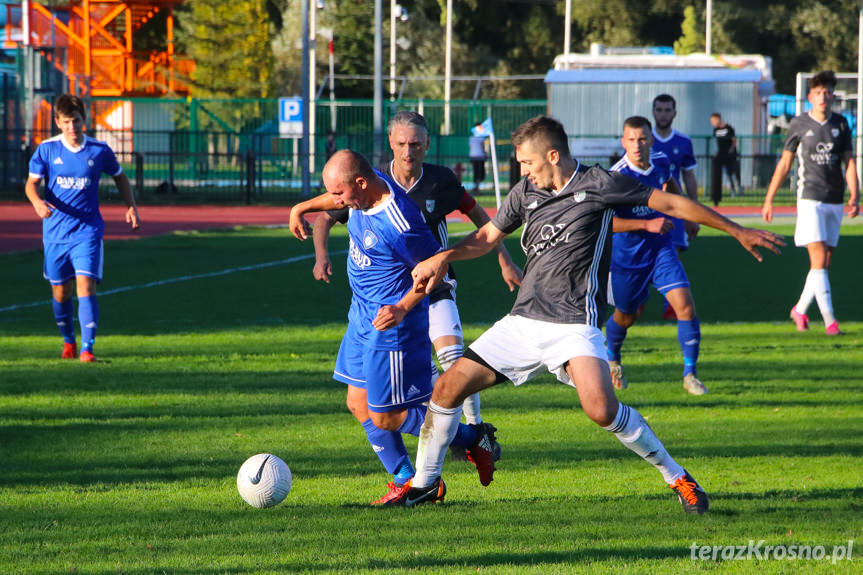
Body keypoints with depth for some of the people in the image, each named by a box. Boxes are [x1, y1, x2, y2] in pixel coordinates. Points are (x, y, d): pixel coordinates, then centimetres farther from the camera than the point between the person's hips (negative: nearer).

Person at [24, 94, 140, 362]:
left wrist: (131, 207, 5)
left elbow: (120, 177, 16)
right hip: (55, 232, 1)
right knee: (61, 292, 10)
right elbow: (31, 182, -1)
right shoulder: (47, 149, -2)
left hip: (88, 231, -1)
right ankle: (68, 341, 34)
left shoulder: (99, 150, -1)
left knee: (86, 285, -16)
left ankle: (87, 348, -19)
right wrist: (37, 202, -22)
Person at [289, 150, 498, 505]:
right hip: (362, 316, 9)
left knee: (385, 417, -3)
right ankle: (405, 481, 20)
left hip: (391, 325, -9)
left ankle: (472, 439, 12)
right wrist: (303, 208, 22)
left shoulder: (399, 226, -30)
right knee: (359, 405, 11)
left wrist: (402, 308, -26)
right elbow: (338, 199, 22)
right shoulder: (364, 193, -4)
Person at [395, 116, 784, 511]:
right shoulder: (526, 192, 10)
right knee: (448, 387, 0)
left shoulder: (598, 184, -6)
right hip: (523, 320, 6)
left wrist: (738, 231, 0)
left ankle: (678, 479, -9)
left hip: (574, 326, -6)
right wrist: (443, 257, 4)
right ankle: (425, 483, 17)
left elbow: (671, 204, -2)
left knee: (602, 410, -27)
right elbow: (487, 237, 23)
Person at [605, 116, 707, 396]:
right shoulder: (616, 176, -23)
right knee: (626, 316, 15)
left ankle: (690, 374, -3)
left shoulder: (661, 162, -4)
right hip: (627, 256, -3)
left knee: (685, 306, -14)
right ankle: (611, 359, 48)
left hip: (661, 250, 3)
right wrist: (647, 225, -33)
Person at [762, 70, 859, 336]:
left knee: (824, 263, 8)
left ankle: (800, 309, 27)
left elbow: (849, 162, 4)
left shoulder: (841, 124, 7)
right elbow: (784, 164, 6)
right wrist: (769, 200, 6)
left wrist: (854, 196, -10)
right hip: (810, 198, -4)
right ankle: (829, 321, -16)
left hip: (835, 201, 4)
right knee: (819, 259, -14)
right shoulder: (799, 124, 0)